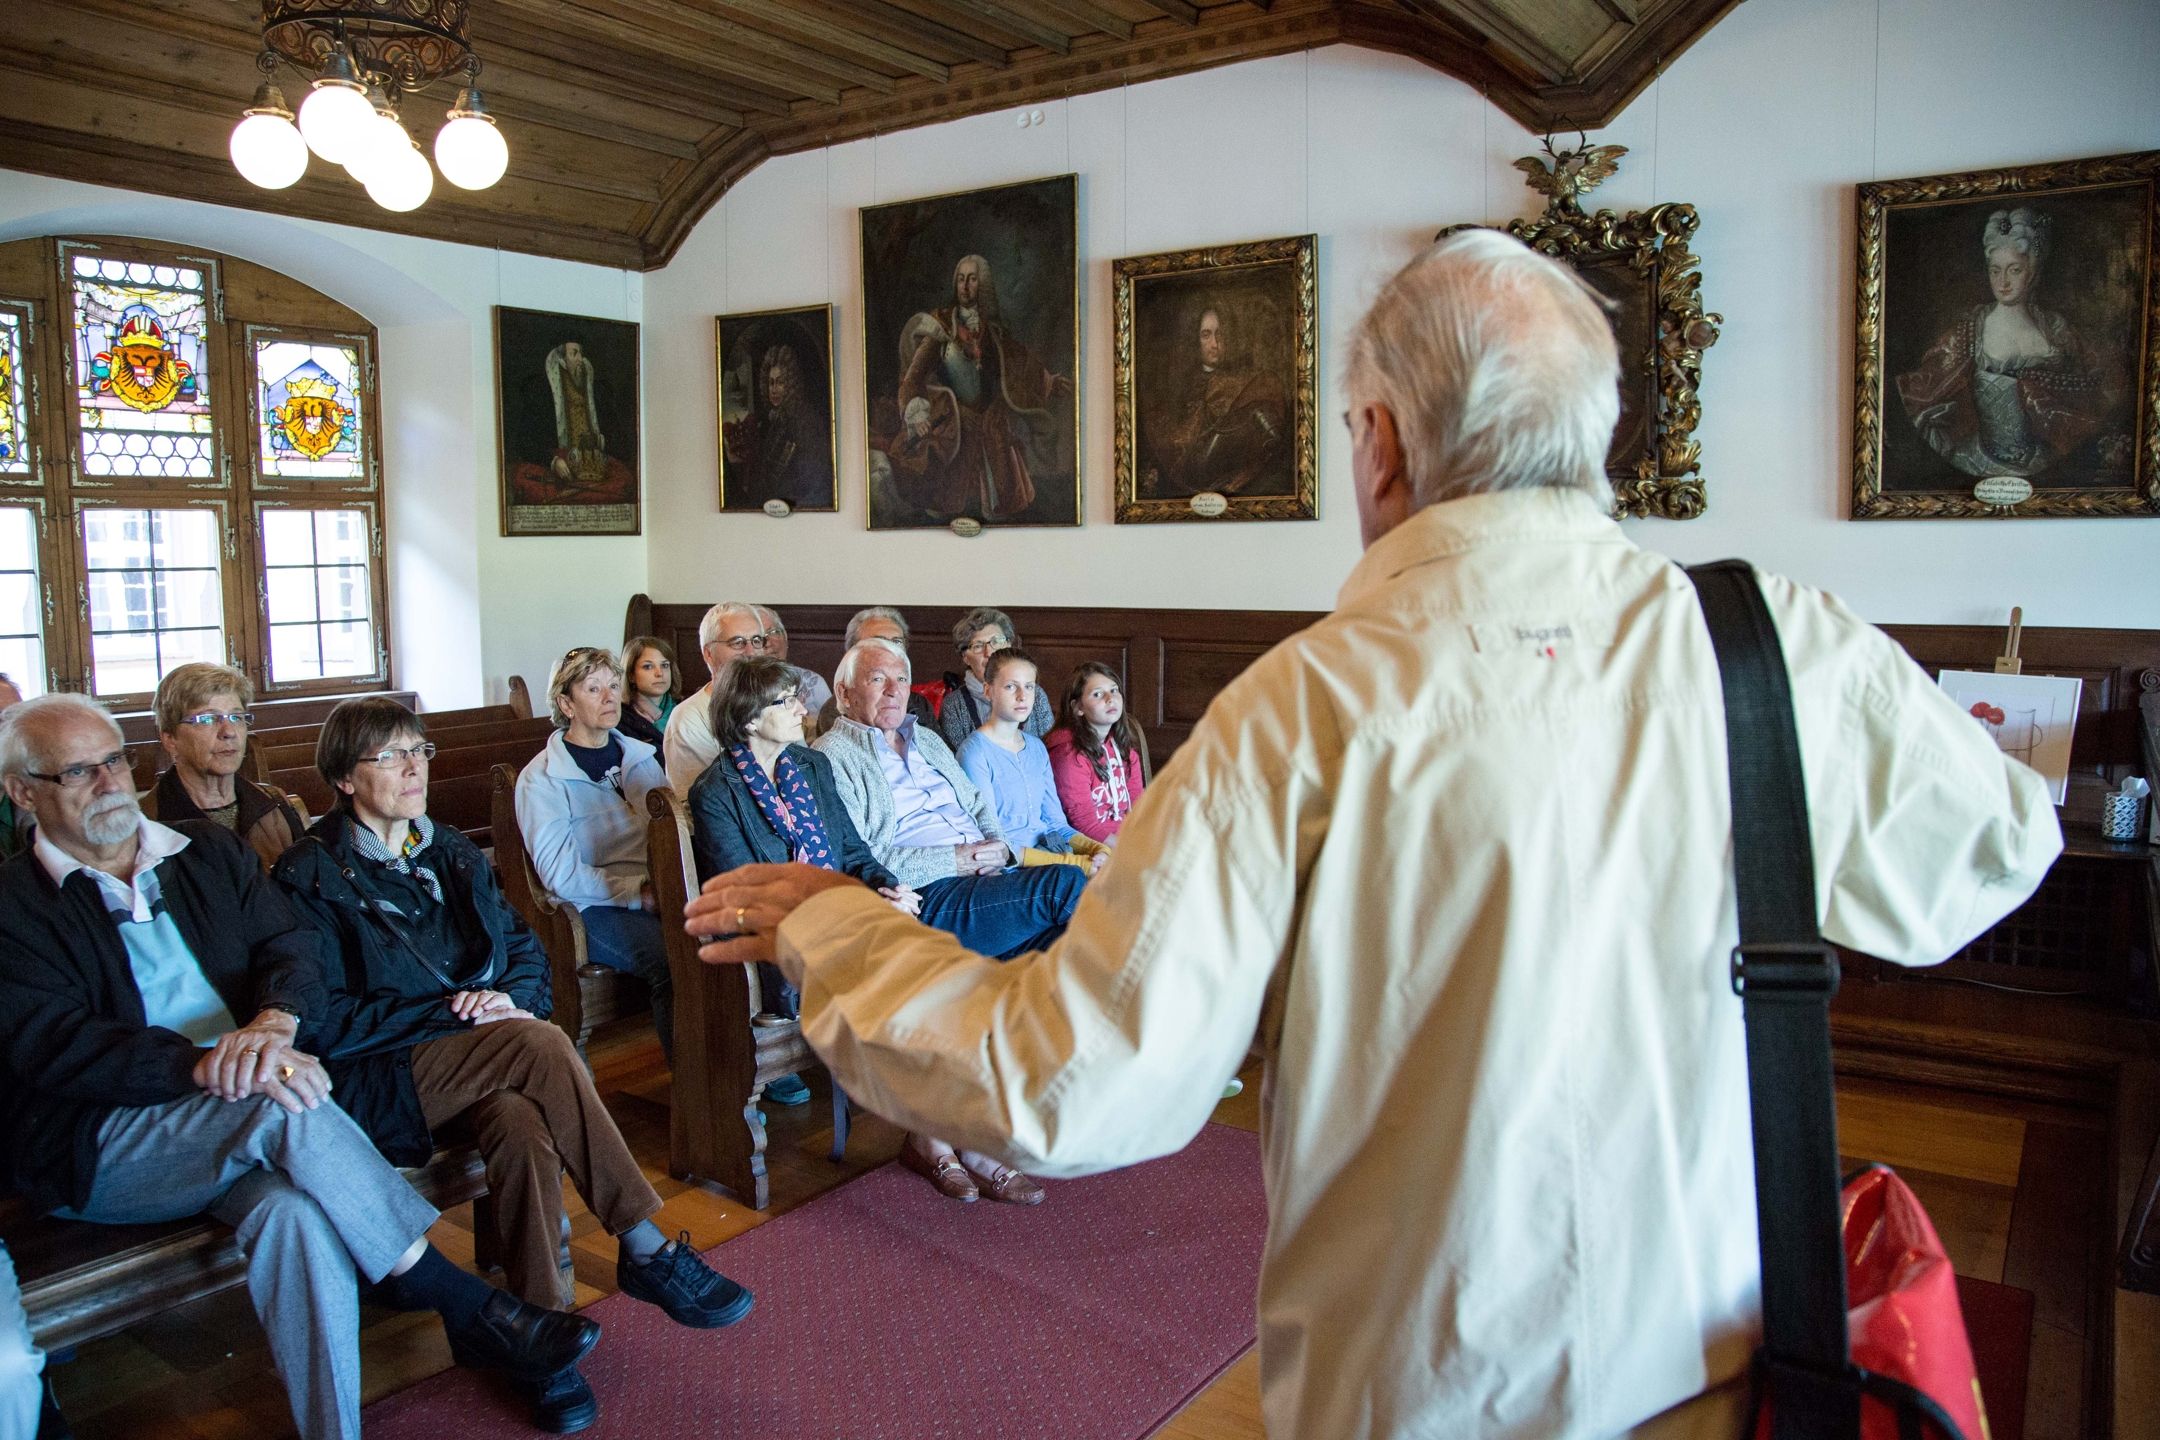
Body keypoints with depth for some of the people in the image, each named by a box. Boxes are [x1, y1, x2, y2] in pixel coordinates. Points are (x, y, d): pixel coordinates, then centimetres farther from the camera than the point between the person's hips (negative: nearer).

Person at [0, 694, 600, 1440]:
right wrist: (205, 1066, -28)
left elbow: (291, 945, 6)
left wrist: (273, 1021, -19)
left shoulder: (208, 853, 17)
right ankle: (468, 1308, -23)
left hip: (237, 1115, 4)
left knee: (293, 1209, -31)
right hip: (100, 1146, -3)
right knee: (286, 1111, -32)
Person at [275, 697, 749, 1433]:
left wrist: (509, 997, -9)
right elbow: (323, 1020, -10)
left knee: (523, 1127, -32)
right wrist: (450, 1012, -16)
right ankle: (647, 1249, -27)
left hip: (480, 1056, 5)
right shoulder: (310, 875, -2)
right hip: (382, 1081, -5)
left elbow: (525, 950, 15)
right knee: (541, 1043, -33)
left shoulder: (452, 853, 16)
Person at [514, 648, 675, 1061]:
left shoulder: (640, 757, 20)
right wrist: (639, 890, -15)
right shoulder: (541, 779, 1)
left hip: (656, 894, 5)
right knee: (674, 960, -34)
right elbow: (560, 875, -8)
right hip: (596, 908, -5)